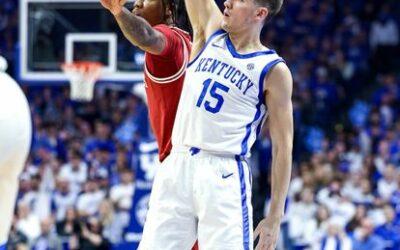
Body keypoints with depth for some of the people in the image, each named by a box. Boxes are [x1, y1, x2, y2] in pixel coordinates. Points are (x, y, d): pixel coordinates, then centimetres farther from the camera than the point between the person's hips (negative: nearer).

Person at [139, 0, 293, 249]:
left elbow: (283, 147, -2)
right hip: (176, 167, 5)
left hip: (223, 176, -5)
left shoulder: (273, 70, -1)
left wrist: (275, 217, -8)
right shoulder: (211, 33, 14)